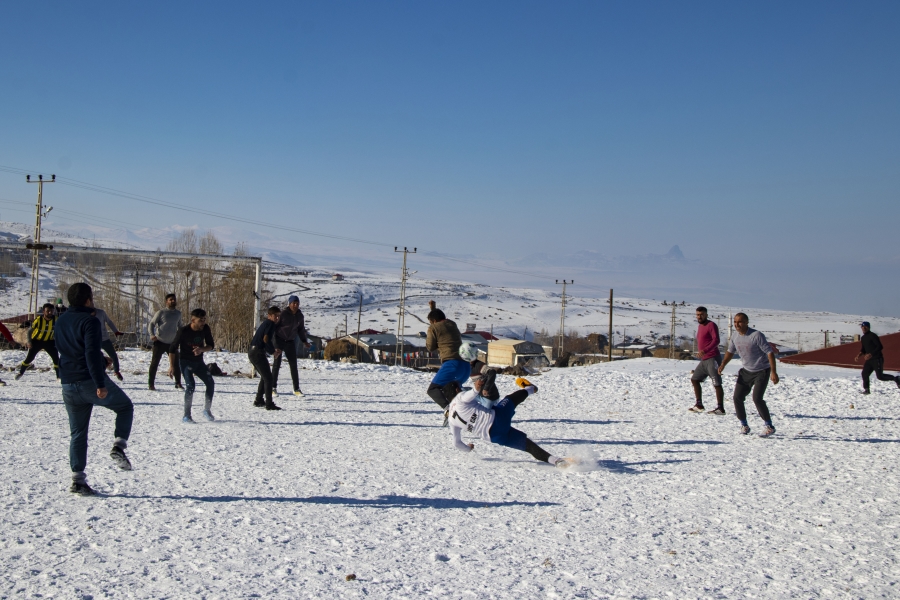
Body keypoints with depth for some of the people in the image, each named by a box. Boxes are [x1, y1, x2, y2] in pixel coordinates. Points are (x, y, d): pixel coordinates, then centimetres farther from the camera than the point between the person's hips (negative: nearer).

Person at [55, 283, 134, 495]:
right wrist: (100, 384, -22)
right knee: (125, 406, 15)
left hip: (69, 386, 7)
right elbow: (91, 353, -22)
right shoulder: (89, 321, -12)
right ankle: (119, 446, -4)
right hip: (90, 382, -7)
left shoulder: (61, 322, 14)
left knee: (77, 433, 12)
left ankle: (78, 479, 7)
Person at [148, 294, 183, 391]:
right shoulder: (161, 312, -6)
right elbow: (151, 323, -5)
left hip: (172, 342, 4)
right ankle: (151, 384, 8)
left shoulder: (178, 313, 8)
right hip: (160, 342, -4)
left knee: (176, 363, 3)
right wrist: (152, 335, -20)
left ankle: (178, 383, 14)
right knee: (154, 362, 0)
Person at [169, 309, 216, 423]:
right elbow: (172, 348, -12)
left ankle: (207, 410, 14)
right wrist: (171, 365, -15)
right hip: (186, 362, -5)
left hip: (199, 361, 5)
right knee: (190, 385, -21)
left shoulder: (205, 329, -9)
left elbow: (211, 345, -1)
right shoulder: (183, 331, -22)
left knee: (210, 383, -3)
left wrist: (201, 349, -23)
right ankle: (186, 416, -14)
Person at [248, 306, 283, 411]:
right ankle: (269, 404, -8)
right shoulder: (271, 324, -8)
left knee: (264, 377, 22)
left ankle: (259, 400, 27)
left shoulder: (265, 323, 22)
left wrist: (273, 350, 10)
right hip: (258, 352, -10)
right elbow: (266, 339, -20)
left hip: (252, 352, 10)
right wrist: (273, 351, -8)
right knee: (268, 378, -6)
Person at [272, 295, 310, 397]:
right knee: (277, 363, -5)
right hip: (279, 340, -5)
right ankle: (273, 388, 2)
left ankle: (296, 389, 8)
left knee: (293, 365, 3)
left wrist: (304, 341, 10)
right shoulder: (283, 314, -16)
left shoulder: (300, 316, 2)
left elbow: (300, 329, 16)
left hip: (290, 342, 5)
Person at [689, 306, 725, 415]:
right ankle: (699, 405, 18)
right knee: (694, 379, 13)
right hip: (704, 360, 10)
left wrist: (705, 350, -33)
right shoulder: (700, 326, 18)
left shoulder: (711, 325, -9)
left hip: (713, 359, -10)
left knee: (716, 383, -10)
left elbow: (716, 340, -22)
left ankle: (720, 408, -11)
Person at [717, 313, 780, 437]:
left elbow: (769, 352, -20)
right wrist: (722, 364, -3)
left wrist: (773, 372, -25)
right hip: (746, 371, 7)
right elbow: (730, 351, 14)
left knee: (757, 398, -18)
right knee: (737, 397, -1)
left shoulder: (756, 335, -22)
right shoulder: (735, 337, -2)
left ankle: (769, 426, -3)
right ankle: (744, 425, 16)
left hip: (762, 371, -7)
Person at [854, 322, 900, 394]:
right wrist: (859, 356, 5)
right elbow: (863, 350, 23)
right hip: (869, 360, 8)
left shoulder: (872, 336, -12)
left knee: (880, 376, -8)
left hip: (877, 359, -8)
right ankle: (866, 389, 3)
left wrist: (871, 354, -27)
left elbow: (880, 347, -19)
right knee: (864, 374, -5)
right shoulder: (863, 338, 15)